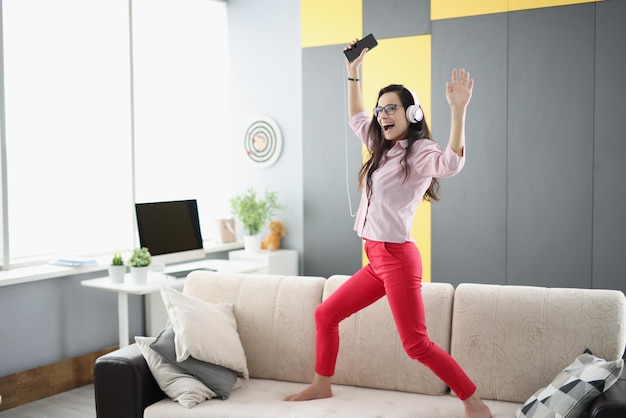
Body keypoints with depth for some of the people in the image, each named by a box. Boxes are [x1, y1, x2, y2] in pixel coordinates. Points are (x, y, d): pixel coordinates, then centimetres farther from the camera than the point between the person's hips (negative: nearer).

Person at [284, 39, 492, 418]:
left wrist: (458, 110, -43)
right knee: (326, 315, 16)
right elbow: (356, 118, 31)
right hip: (377, 260, 9)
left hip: (398, 258, -9)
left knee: (417, 344, -10)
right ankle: (322, 385, 31)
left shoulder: (421, 152, -11)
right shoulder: (385, 148, 15)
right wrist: (353, 72, 29)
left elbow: (451, 164, -34)